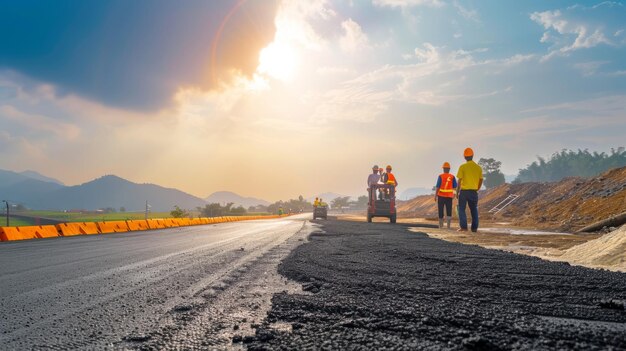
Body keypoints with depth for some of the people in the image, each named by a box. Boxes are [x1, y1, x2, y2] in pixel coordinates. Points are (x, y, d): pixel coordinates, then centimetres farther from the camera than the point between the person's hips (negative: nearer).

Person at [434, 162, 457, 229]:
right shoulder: (452, 177, -1)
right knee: (449, 211, 2)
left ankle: (441, 225, 16)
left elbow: (437, 187, -11)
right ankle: (448, 225, -13)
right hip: (449, 196, 1)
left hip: (441, 196, -1)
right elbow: (455, 187, 0)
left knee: (441, 210, 11)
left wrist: (435, 196, -5)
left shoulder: (440, 176, -7)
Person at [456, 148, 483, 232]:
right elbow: (481, 181, 8)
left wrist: (457, 192, -1)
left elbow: (459, 180, -9)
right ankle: (474, 228, 12)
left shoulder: (462, 167, -8)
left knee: (461, 209, 4)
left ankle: (464, 227, -4)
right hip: (474, 192, 4)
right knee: (474, 210, 13)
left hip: (464, 191, -4)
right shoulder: (478, 167, 4)